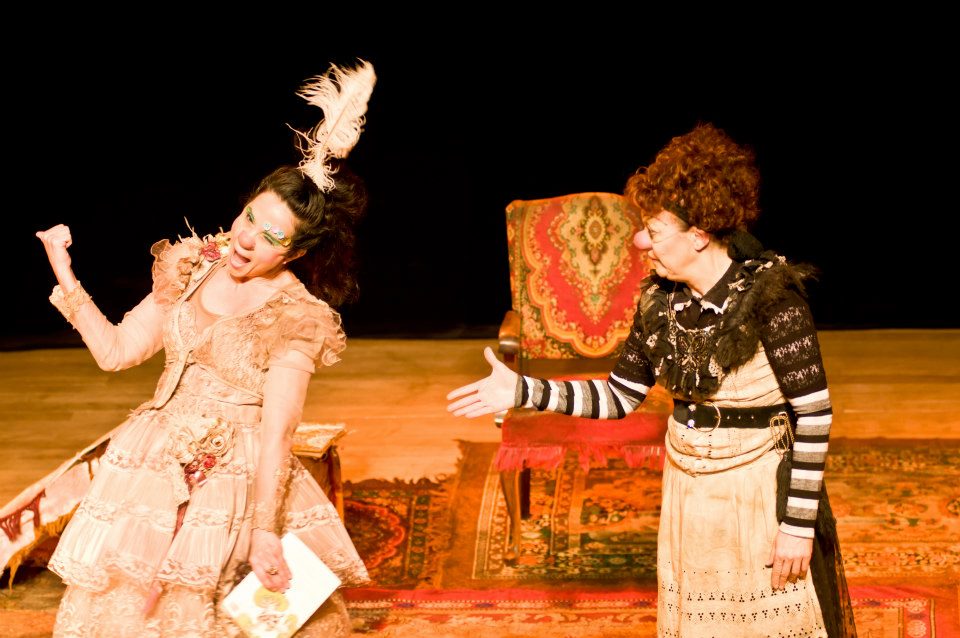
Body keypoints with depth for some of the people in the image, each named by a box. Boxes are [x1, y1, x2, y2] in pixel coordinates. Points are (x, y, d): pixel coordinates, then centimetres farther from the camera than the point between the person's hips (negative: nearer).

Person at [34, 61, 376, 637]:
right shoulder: (192, 267, 3)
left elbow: (277, 430, -20)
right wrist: (63, 271, 5)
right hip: (152, 466, 4)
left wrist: (265, 532, -27)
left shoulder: (296, 320, -11)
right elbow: (116, 352, 8)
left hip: (241, 481, -4)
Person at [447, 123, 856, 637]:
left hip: (760, 493, -6)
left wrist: (799, 526, -18)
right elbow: (619, 398, 5)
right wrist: (523, 392, -3)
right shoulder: (659, 299, -2)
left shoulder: (770, 296, -21)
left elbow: (815, 416, -19)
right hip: (687, 493, 6)